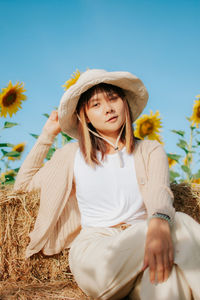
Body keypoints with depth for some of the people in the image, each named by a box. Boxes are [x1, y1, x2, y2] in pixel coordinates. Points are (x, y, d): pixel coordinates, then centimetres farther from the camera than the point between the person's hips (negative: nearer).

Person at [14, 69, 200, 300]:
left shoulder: (151, 151, 10)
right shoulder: (73, 155, 13)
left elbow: (159, 191, -13)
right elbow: (24, 183, 23)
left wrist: (159, 223, -39)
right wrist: (47, 135, 17)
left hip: (140, 243, 2)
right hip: (94, 249, -1)